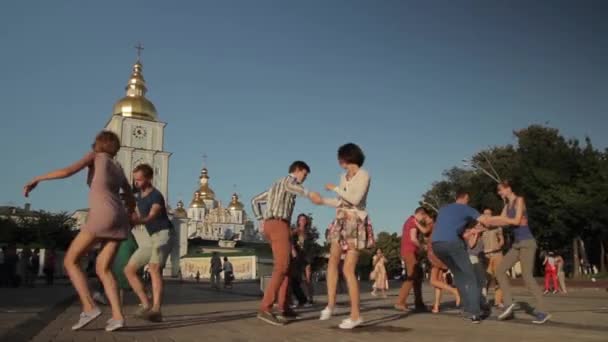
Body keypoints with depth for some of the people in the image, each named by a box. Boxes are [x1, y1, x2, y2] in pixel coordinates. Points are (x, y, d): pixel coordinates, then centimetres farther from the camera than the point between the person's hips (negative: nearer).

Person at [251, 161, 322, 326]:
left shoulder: (276, 186, 30)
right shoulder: (290, 178, 2)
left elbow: (255, 201, 32)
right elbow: (289, 186, -26)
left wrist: (261, 220, 21)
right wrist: (309, 194, -42)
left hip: (269, 226, 10)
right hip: (280, 225, -10)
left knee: (285, 266, 15)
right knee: (282, 267, -18)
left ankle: (284, 307, 15)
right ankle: (265, 309, -28)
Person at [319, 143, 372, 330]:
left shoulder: (363, 175, -7)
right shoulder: (344, 177, 14)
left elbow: (356, 199, -19)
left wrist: (335, 188, -11)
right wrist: (322, 200, 23)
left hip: (356, 224, -7)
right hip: (341, 223, 7)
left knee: (348, 269, -10)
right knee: (332, 261, -3)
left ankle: (355, 315, -2)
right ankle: (330, 303, 8)